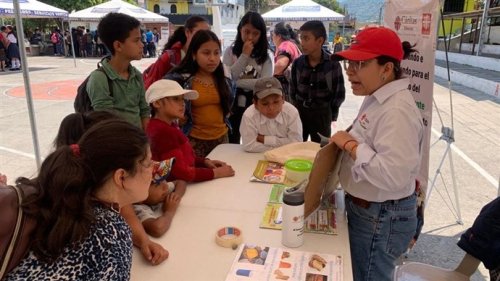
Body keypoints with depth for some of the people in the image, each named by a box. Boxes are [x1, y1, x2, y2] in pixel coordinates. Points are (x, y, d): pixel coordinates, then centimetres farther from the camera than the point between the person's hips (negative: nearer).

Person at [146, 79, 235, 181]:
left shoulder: (170, 125, 8)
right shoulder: (161, 132, -20)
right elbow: (181, 172, -23)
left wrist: (204, 161, 0)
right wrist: (216, 173, -17)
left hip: (184, 183, 9)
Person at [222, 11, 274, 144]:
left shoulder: (267, 55, 0)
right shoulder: (230, 51, 1)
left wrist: (236, 82, -15)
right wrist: (244, 55, -13)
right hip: (233, 106, 0)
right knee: (230, 144, 10)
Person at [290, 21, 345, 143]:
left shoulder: (333, 64, -14)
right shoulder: (297, 63, -5)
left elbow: (339, 93, -5)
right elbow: (293, 90, 7)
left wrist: (332, 115, 0)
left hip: (322, 115, -2)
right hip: (299, 112, 3)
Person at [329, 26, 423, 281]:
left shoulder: (397, 110, -28)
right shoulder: (377, 97, 5)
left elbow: (393, 176, -37)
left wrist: (350, 145, -27)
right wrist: (348, 142, 1)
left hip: (381, 219, -10)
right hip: (366, 209, 10)